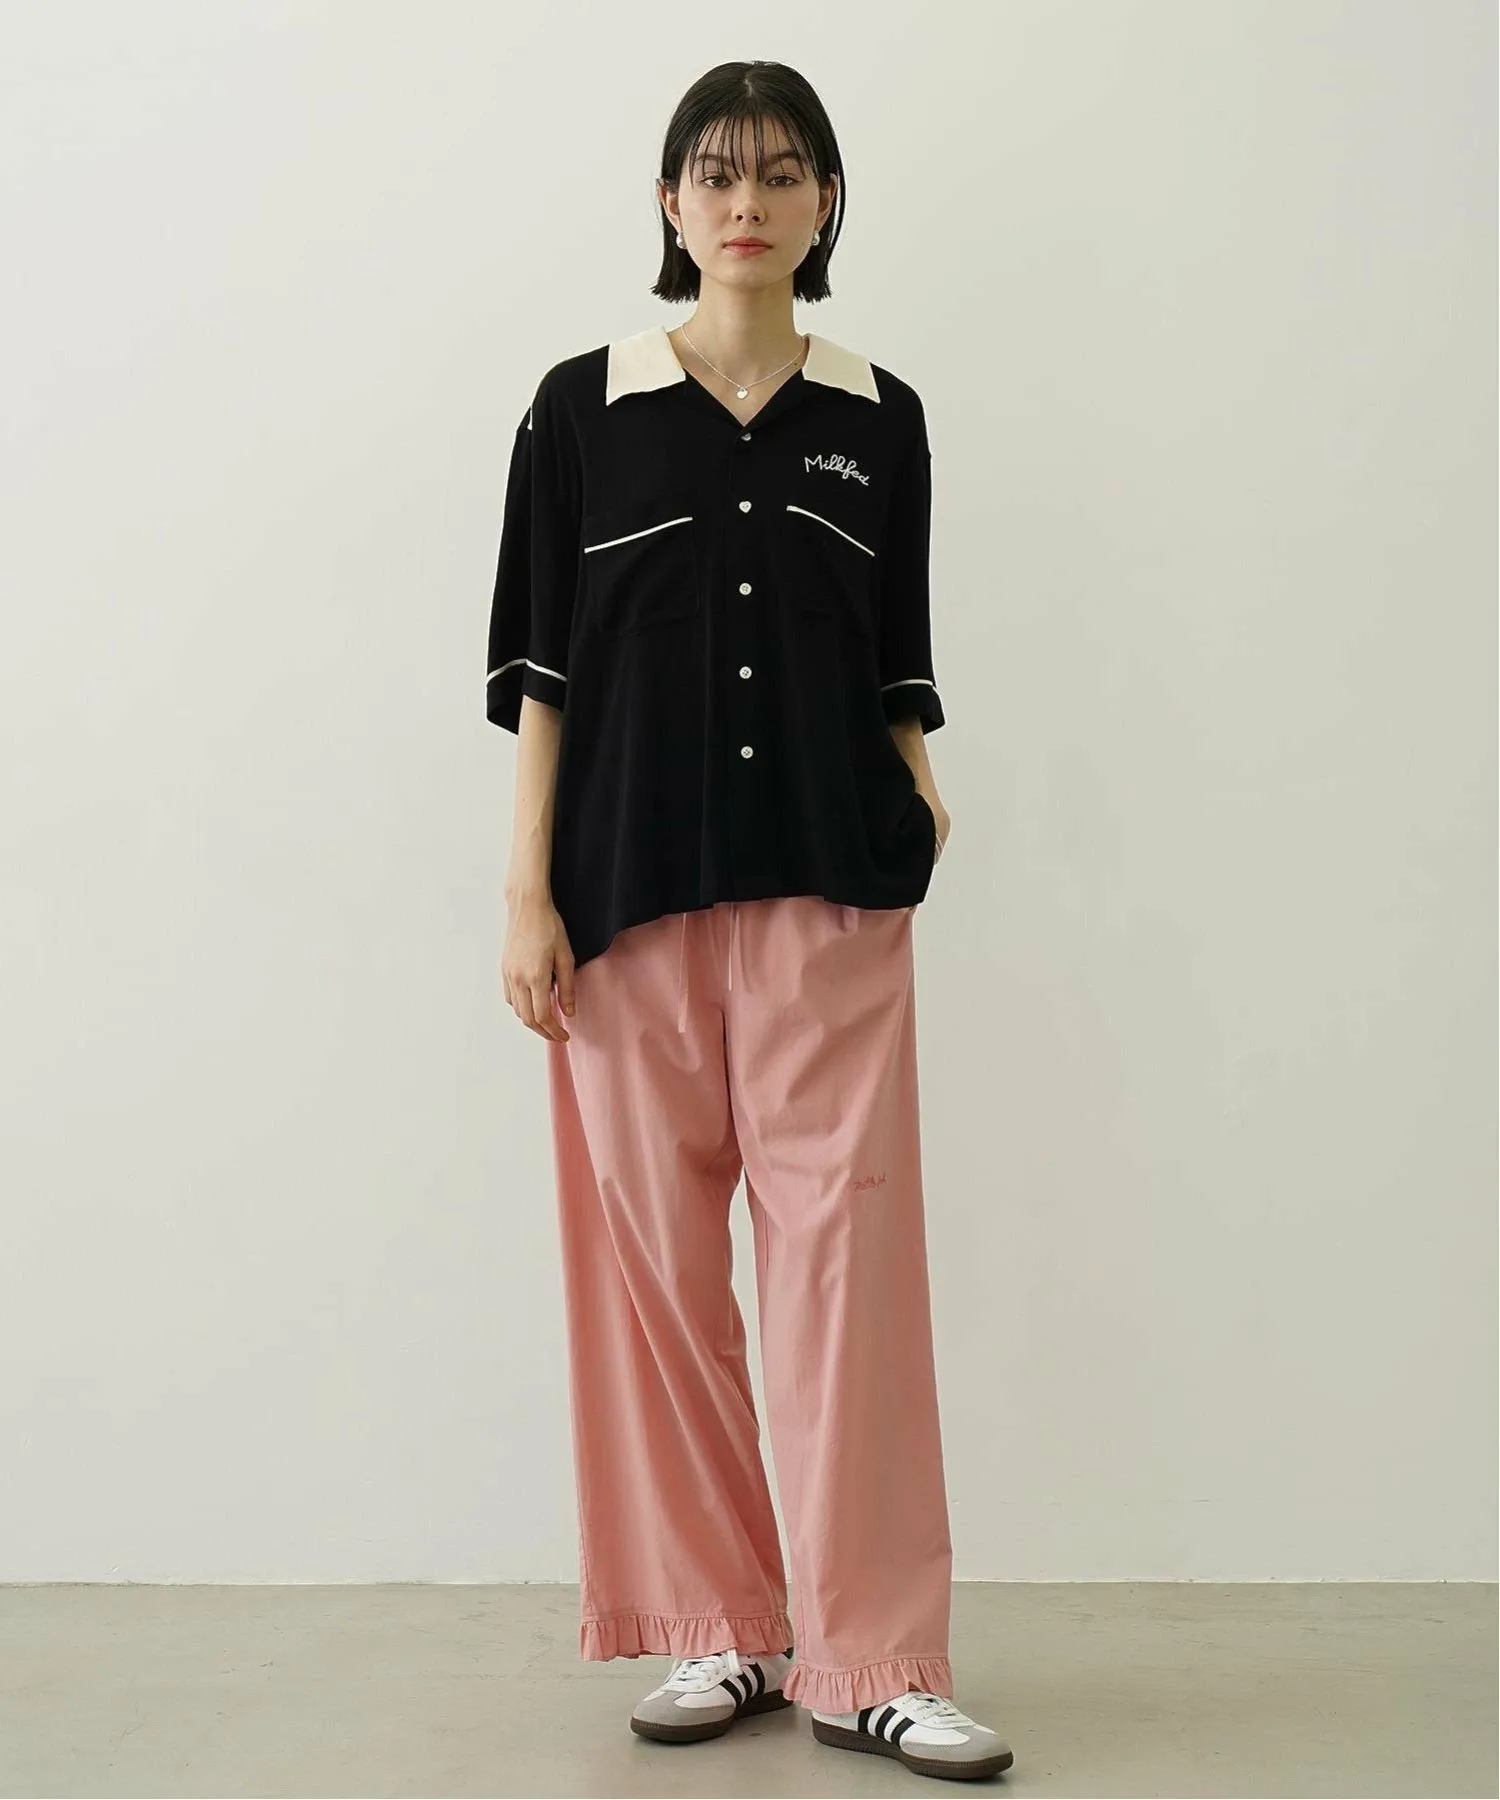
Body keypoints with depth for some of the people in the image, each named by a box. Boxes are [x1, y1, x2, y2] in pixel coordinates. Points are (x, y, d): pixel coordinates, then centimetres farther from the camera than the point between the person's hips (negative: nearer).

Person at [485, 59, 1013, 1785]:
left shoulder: (879, 417, 11)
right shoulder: (583, 407, 6)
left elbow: (900, 665, 14)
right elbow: (537, 667, 4)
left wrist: (918, 811, -3)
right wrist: (526, 894, -3)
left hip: (829, 894, 0)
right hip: (632, 894, 0)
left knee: (849, 1247, -5)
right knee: (655, 1253, 3)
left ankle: (871, 1660, 3)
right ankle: (720, 1629, 17)